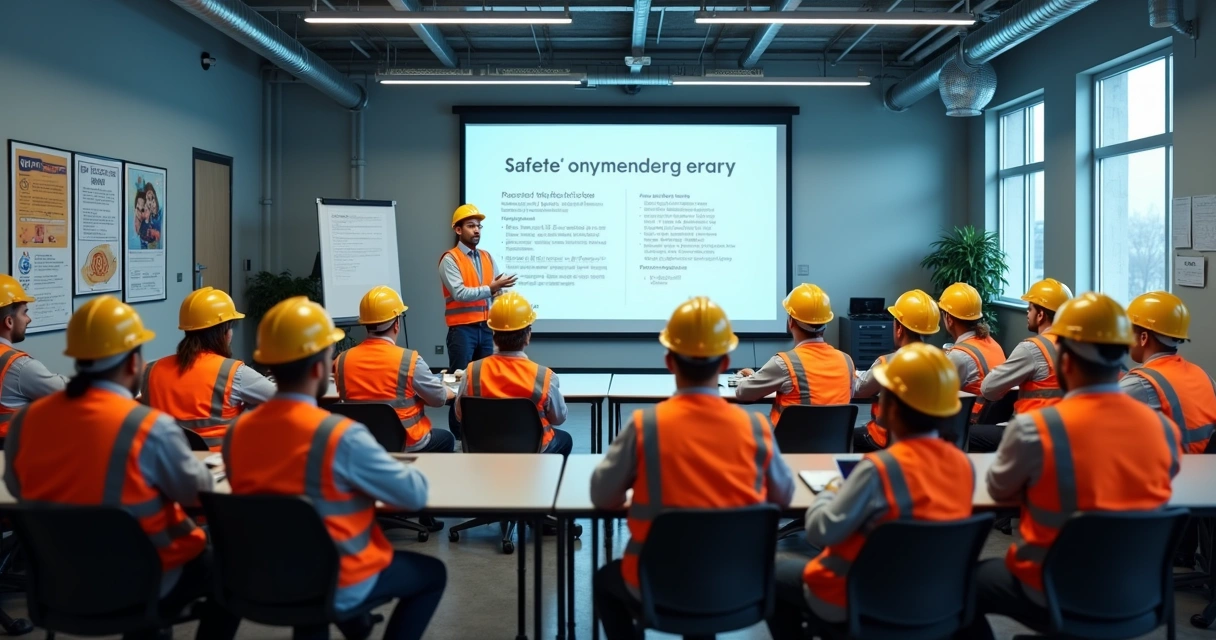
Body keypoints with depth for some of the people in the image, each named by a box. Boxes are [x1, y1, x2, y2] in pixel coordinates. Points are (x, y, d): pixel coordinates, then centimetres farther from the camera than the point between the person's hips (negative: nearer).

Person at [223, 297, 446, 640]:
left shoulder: (237, 431, -10)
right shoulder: (343, 435, -26)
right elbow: (415, 495, -17)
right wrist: (405, 471, 4)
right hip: (336, 586, -5)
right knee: (432, 573, 19)